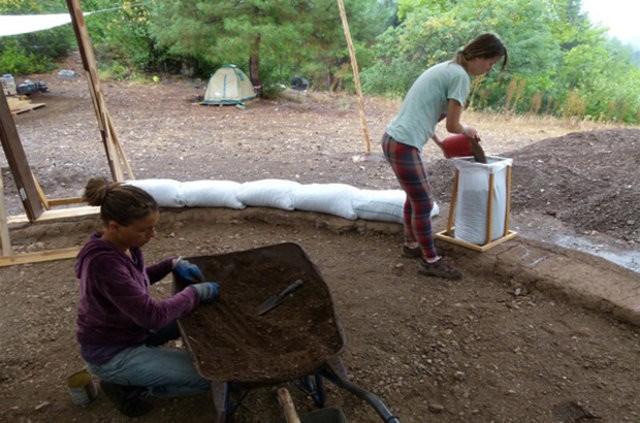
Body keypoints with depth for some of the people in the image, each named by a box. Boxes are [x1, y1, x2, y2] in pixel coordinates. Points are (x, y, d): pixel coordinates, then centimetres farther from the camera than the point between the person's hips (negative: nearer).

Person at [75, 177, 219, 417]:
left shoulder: (123, 245, -7)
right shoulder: (104, 263, -34)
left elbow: (137, 280, 13)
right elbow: (153, 316, -35)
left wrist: (173, 264, -3)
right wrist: (196, 292, -20)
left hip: (129, 329, 9)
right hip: (110, 353, -9)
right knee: (206, 376, -12)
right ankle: (125, 386, 3)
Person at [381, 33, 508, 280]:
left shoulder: (445, 68, 18)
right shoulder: (460, 76, -11)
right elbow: (452, 125, -8)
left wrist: (439, 142, 23)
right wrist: (467, 130, 13)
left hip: (392, 139, 10)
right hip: (404, 146, -10)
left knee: (416, 196, 23)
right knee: (424, 203, 2)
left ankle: (412, 244, 39)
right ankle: (430, 260, 17)